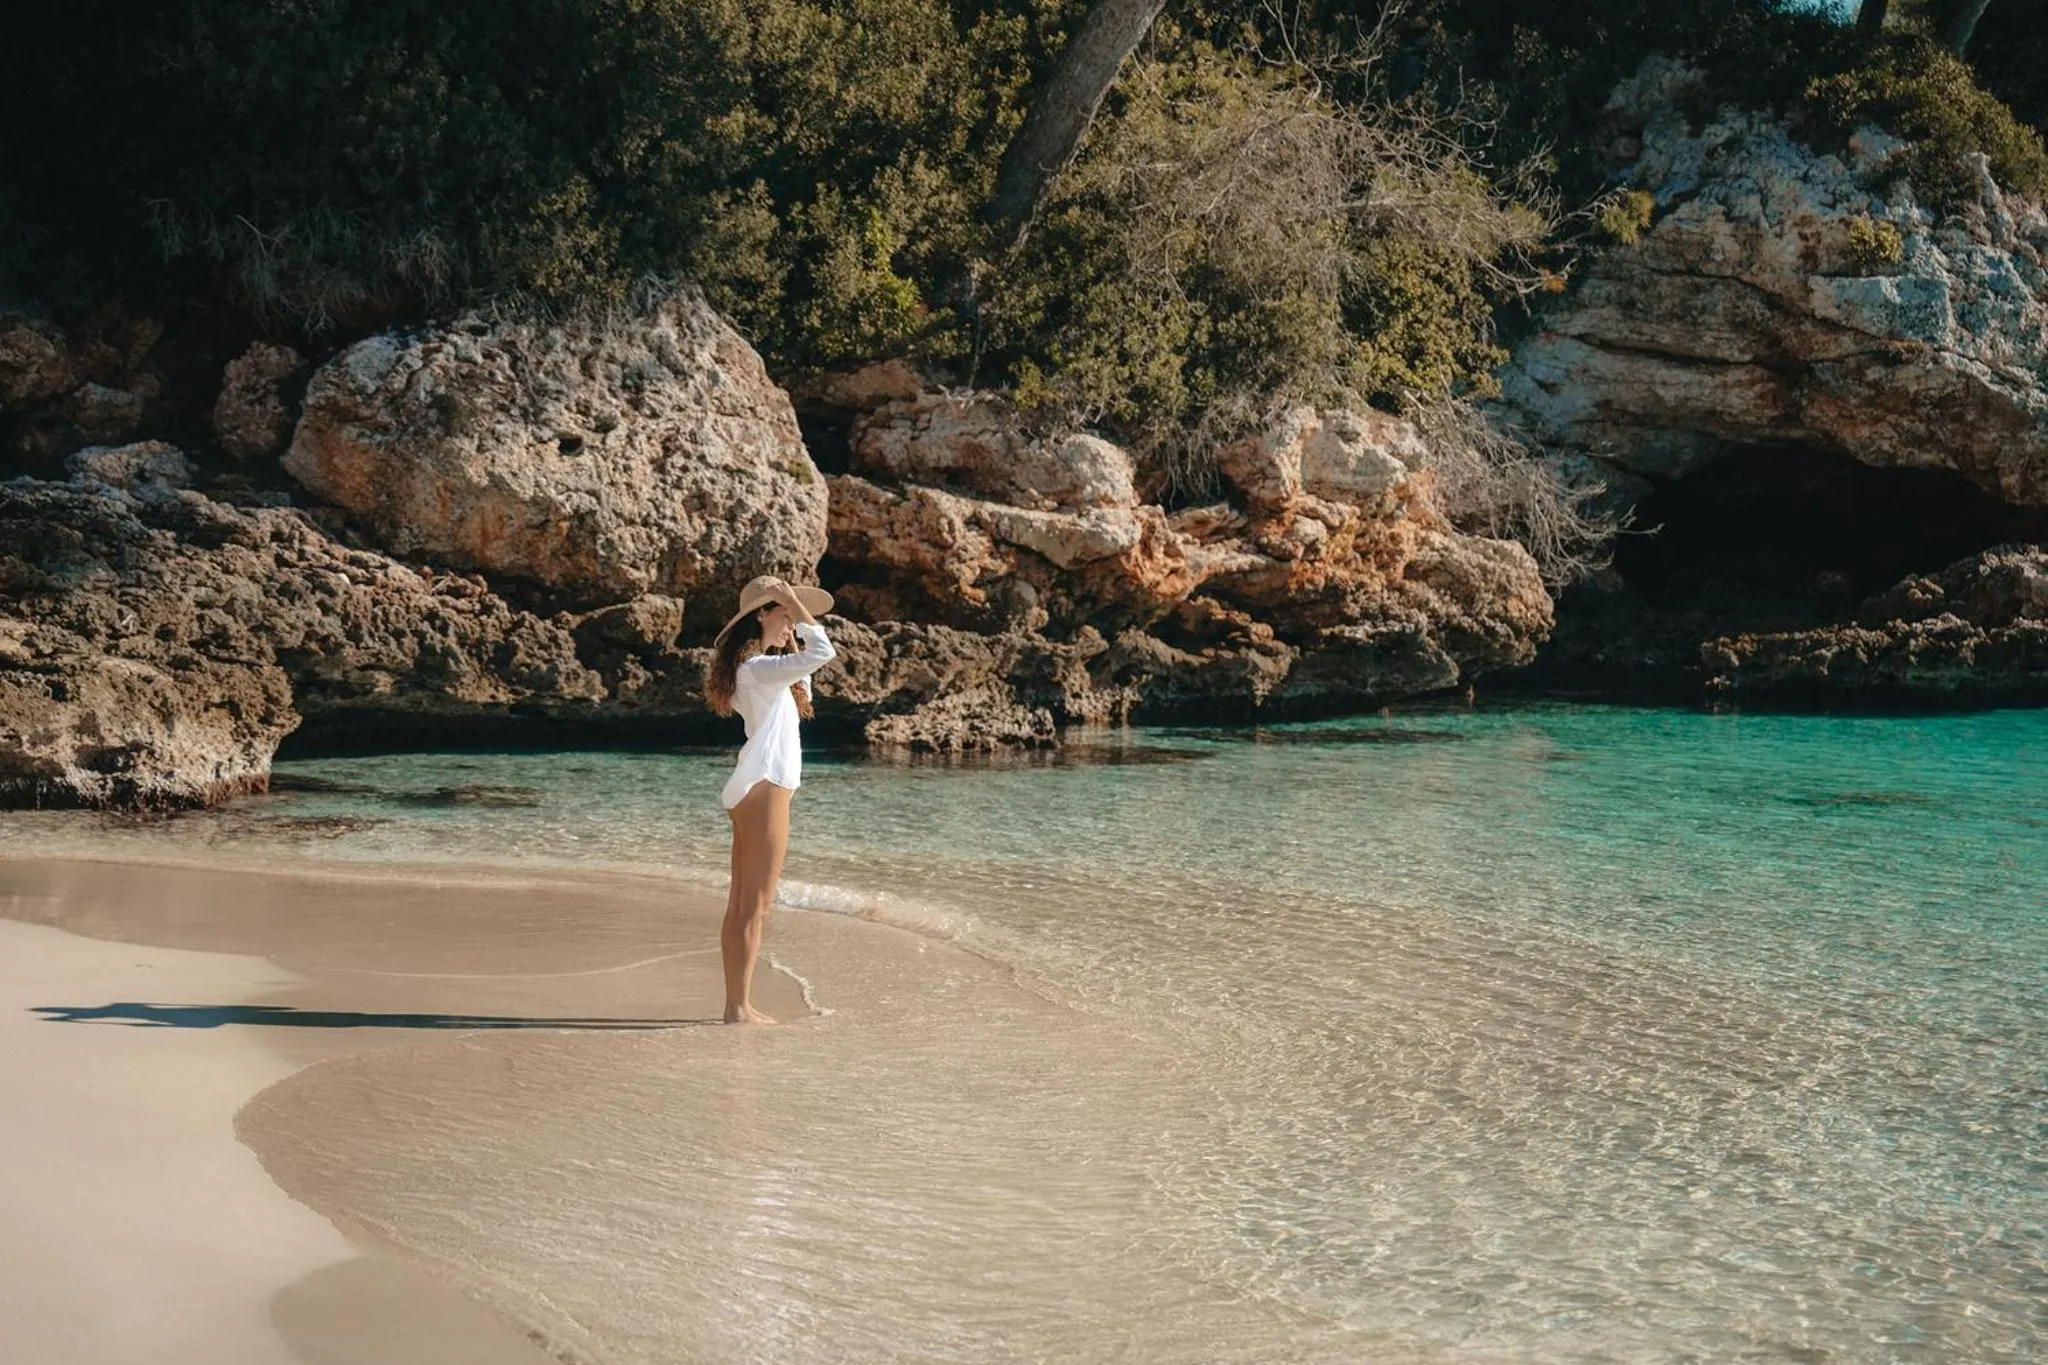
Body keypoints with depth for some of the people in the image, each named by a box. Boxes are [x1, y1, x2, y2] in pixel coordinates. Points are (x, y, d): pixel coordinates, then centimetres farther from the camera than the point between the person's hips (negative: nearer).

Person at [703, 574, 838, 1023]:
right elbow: (822, 652, -24)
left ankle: (737, 1003, 14)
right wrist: (795, 604, -14)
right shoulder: (757, 668, -13)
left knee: (741, 904, 10)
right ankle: (740, 1007, -6)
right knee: (755, 906, -8)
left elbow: (804, 668, 31)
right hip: (764, 787, -10)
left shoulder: (758, 667, 16)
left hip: (753, 790, 10)